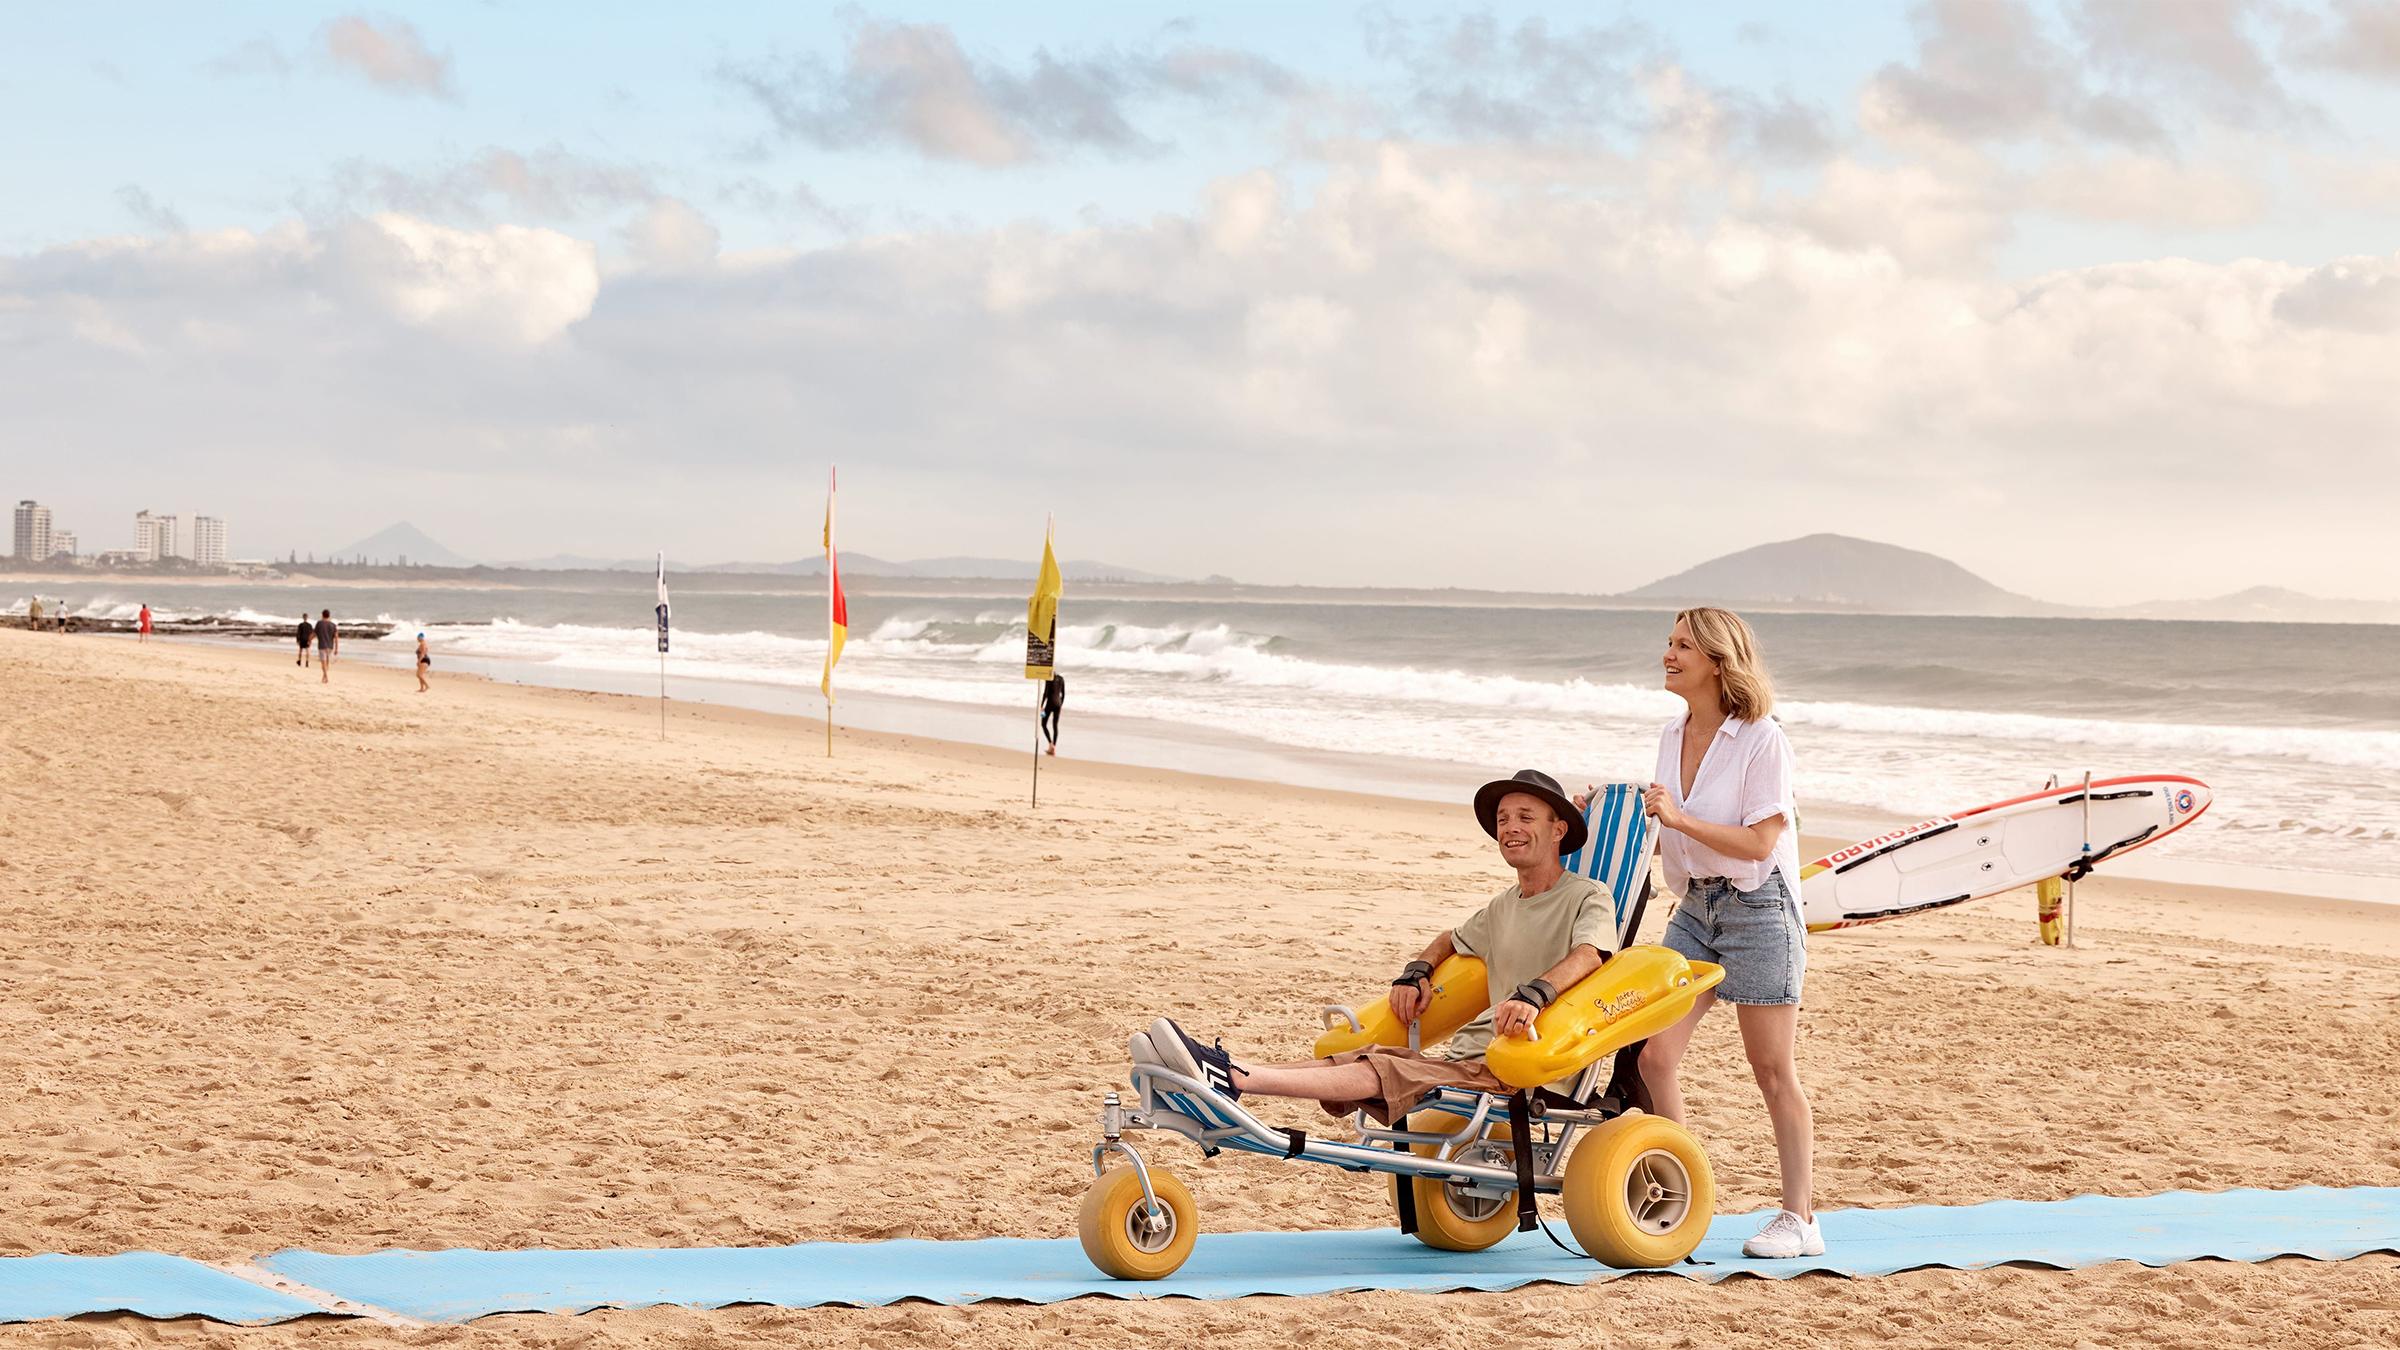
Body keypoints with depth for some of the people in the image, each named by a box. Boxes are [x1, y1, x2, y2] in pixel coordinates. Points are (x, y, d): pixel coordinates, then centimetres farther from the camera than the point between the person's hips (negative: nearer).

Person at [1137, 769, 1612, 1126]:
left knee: (1384, 1072, -26)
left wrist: (1534, 994, -40)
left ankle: (1231, 1080, -43)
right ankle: (1222, 1073, -28)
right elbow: (1452, 940, 43)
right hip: (1468, 1053, 8)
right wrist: (1416, 972, 20)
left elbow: (1587, 954, -21)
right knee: (1355, 1059, -13)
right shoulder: (1504, 906, 26)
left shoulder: (1588, 899, 0)